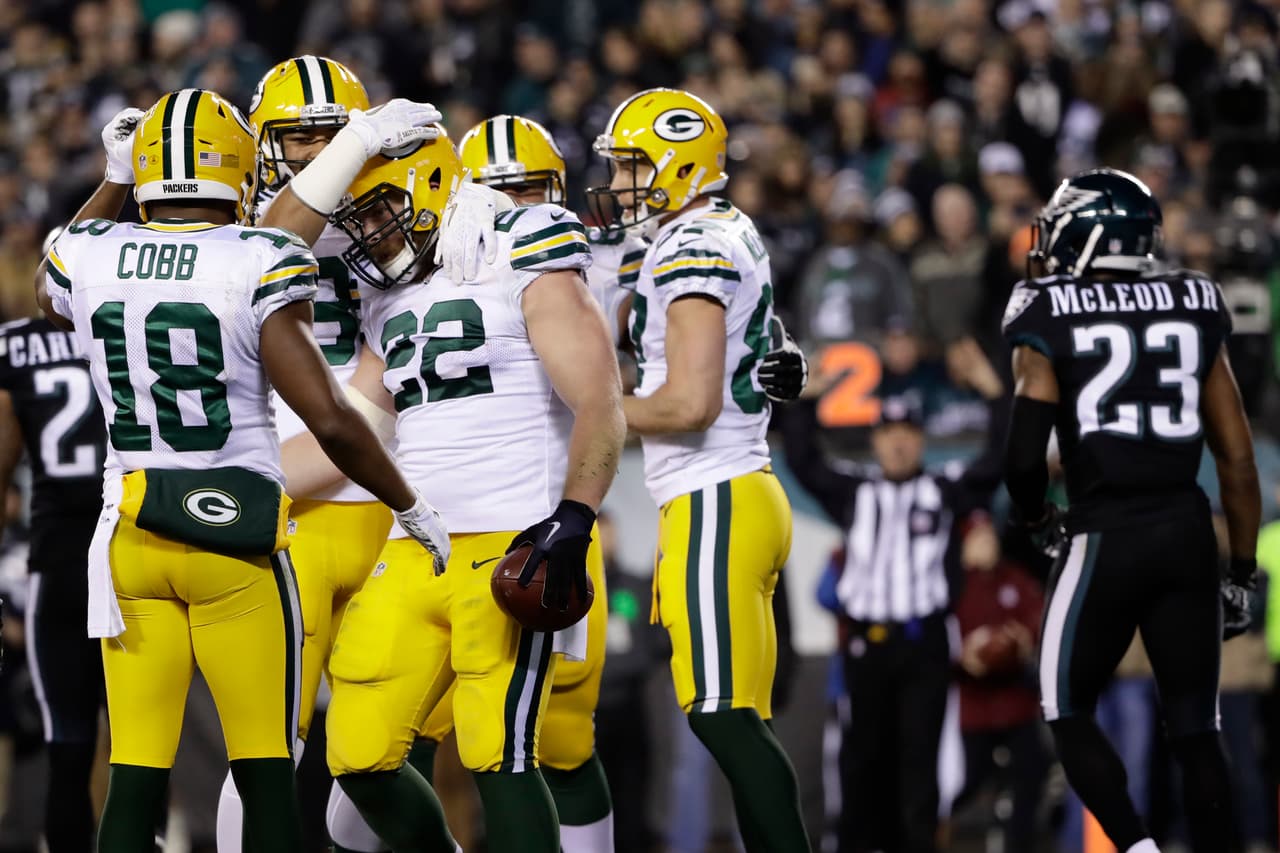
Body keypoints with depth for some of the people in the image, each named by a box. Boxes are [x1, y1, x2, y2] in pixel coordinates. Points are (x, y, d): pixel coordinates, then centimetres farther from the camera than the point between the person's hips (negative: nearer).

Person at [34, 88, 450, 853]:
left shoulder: (89, 256, 1)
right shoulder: (258, 269, -10)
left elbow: (53, 297, 29)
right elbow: (331, 421, -13)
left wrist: (113, 182, 31)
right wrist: (414, 510, 0)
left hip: (132, 534, 3)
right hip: (237, 532, -3)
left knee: (136, 778, 5)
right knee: (267, 774, 5)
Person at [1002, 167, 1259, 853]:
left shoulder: (1051, 322, -3)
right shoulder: (1194, 314, 8)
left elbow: (1024, 455, -8)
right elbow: (1238, 462, 8)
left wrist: (1033, 519, 14)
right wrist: (1241, 573, 15)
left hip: (1104, 538, -4)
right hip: (1188, 532, 4)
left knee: (1068, 711, 11)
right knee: (1195, 727, 9)